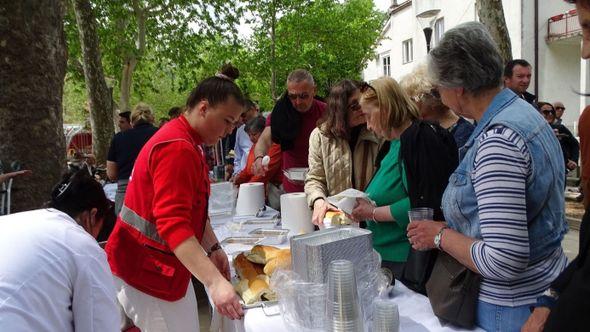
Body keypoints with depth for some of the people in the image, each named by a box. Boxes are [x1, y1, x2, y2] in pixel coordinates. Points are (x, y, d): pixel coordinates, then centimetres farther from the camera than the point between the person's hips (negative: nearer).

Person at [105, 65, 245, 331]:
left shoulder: (186, 143, 13)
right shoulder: (177, 148, -21)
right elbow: (174, 225, -30)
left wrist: (213, 248, 7)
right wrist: (215, 281, -35)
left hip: (168, 266, 10)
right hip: (147, 271, -10)